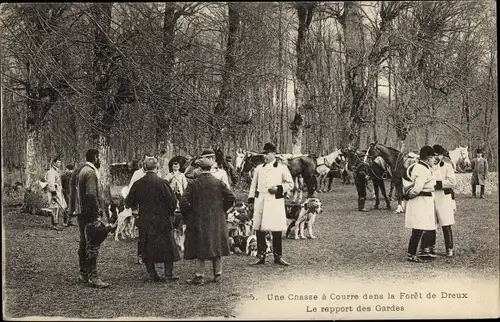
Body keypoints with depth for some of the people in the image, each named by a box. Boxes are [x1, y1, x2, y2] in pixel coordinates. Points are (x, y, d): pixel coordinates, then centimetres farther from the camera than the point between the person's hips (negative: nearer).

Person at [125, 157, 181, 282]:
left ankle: (152, 274, 11)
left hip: (145, 222, 3)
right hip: (162, 220, -3)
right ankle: (169, 273, 5)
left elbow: (129, 203, 7)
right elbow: (172, 201, -12)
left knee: (148, 248, 11)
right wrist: (170, 213, 6)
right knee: (167, 246, 7)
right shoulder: (161, 182, -12)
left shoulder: (138, 184, -1)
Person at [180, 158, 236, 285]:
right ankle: (218, 275, 14)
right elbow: (231, 197, -4)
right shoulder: (218, 183, -2)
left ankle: (199, 276, 1)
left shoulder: (193, 184, -7)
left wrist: (188, 216, 1)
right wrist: (222, 210, 9)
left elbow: (183, 201, -13)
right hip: (217, 221, 2)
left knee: (200, 248, 3)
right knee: (216, 246, 10)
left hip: (199, 221, -2)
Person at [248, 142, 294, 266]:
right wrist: (251, 199, 8)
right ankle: (261, 256, 10)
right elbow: (254, 185, 18)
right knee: (259, 230, 1)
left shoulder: (282, 168, 4)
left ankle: (278, 257, 8)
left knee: (276, 231, -4)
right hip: (260, 201, 3)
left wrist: (278, 188, -9)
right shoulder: (259, 168, 14)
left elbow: (290, 184, 6)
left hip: (275, 201, -3)